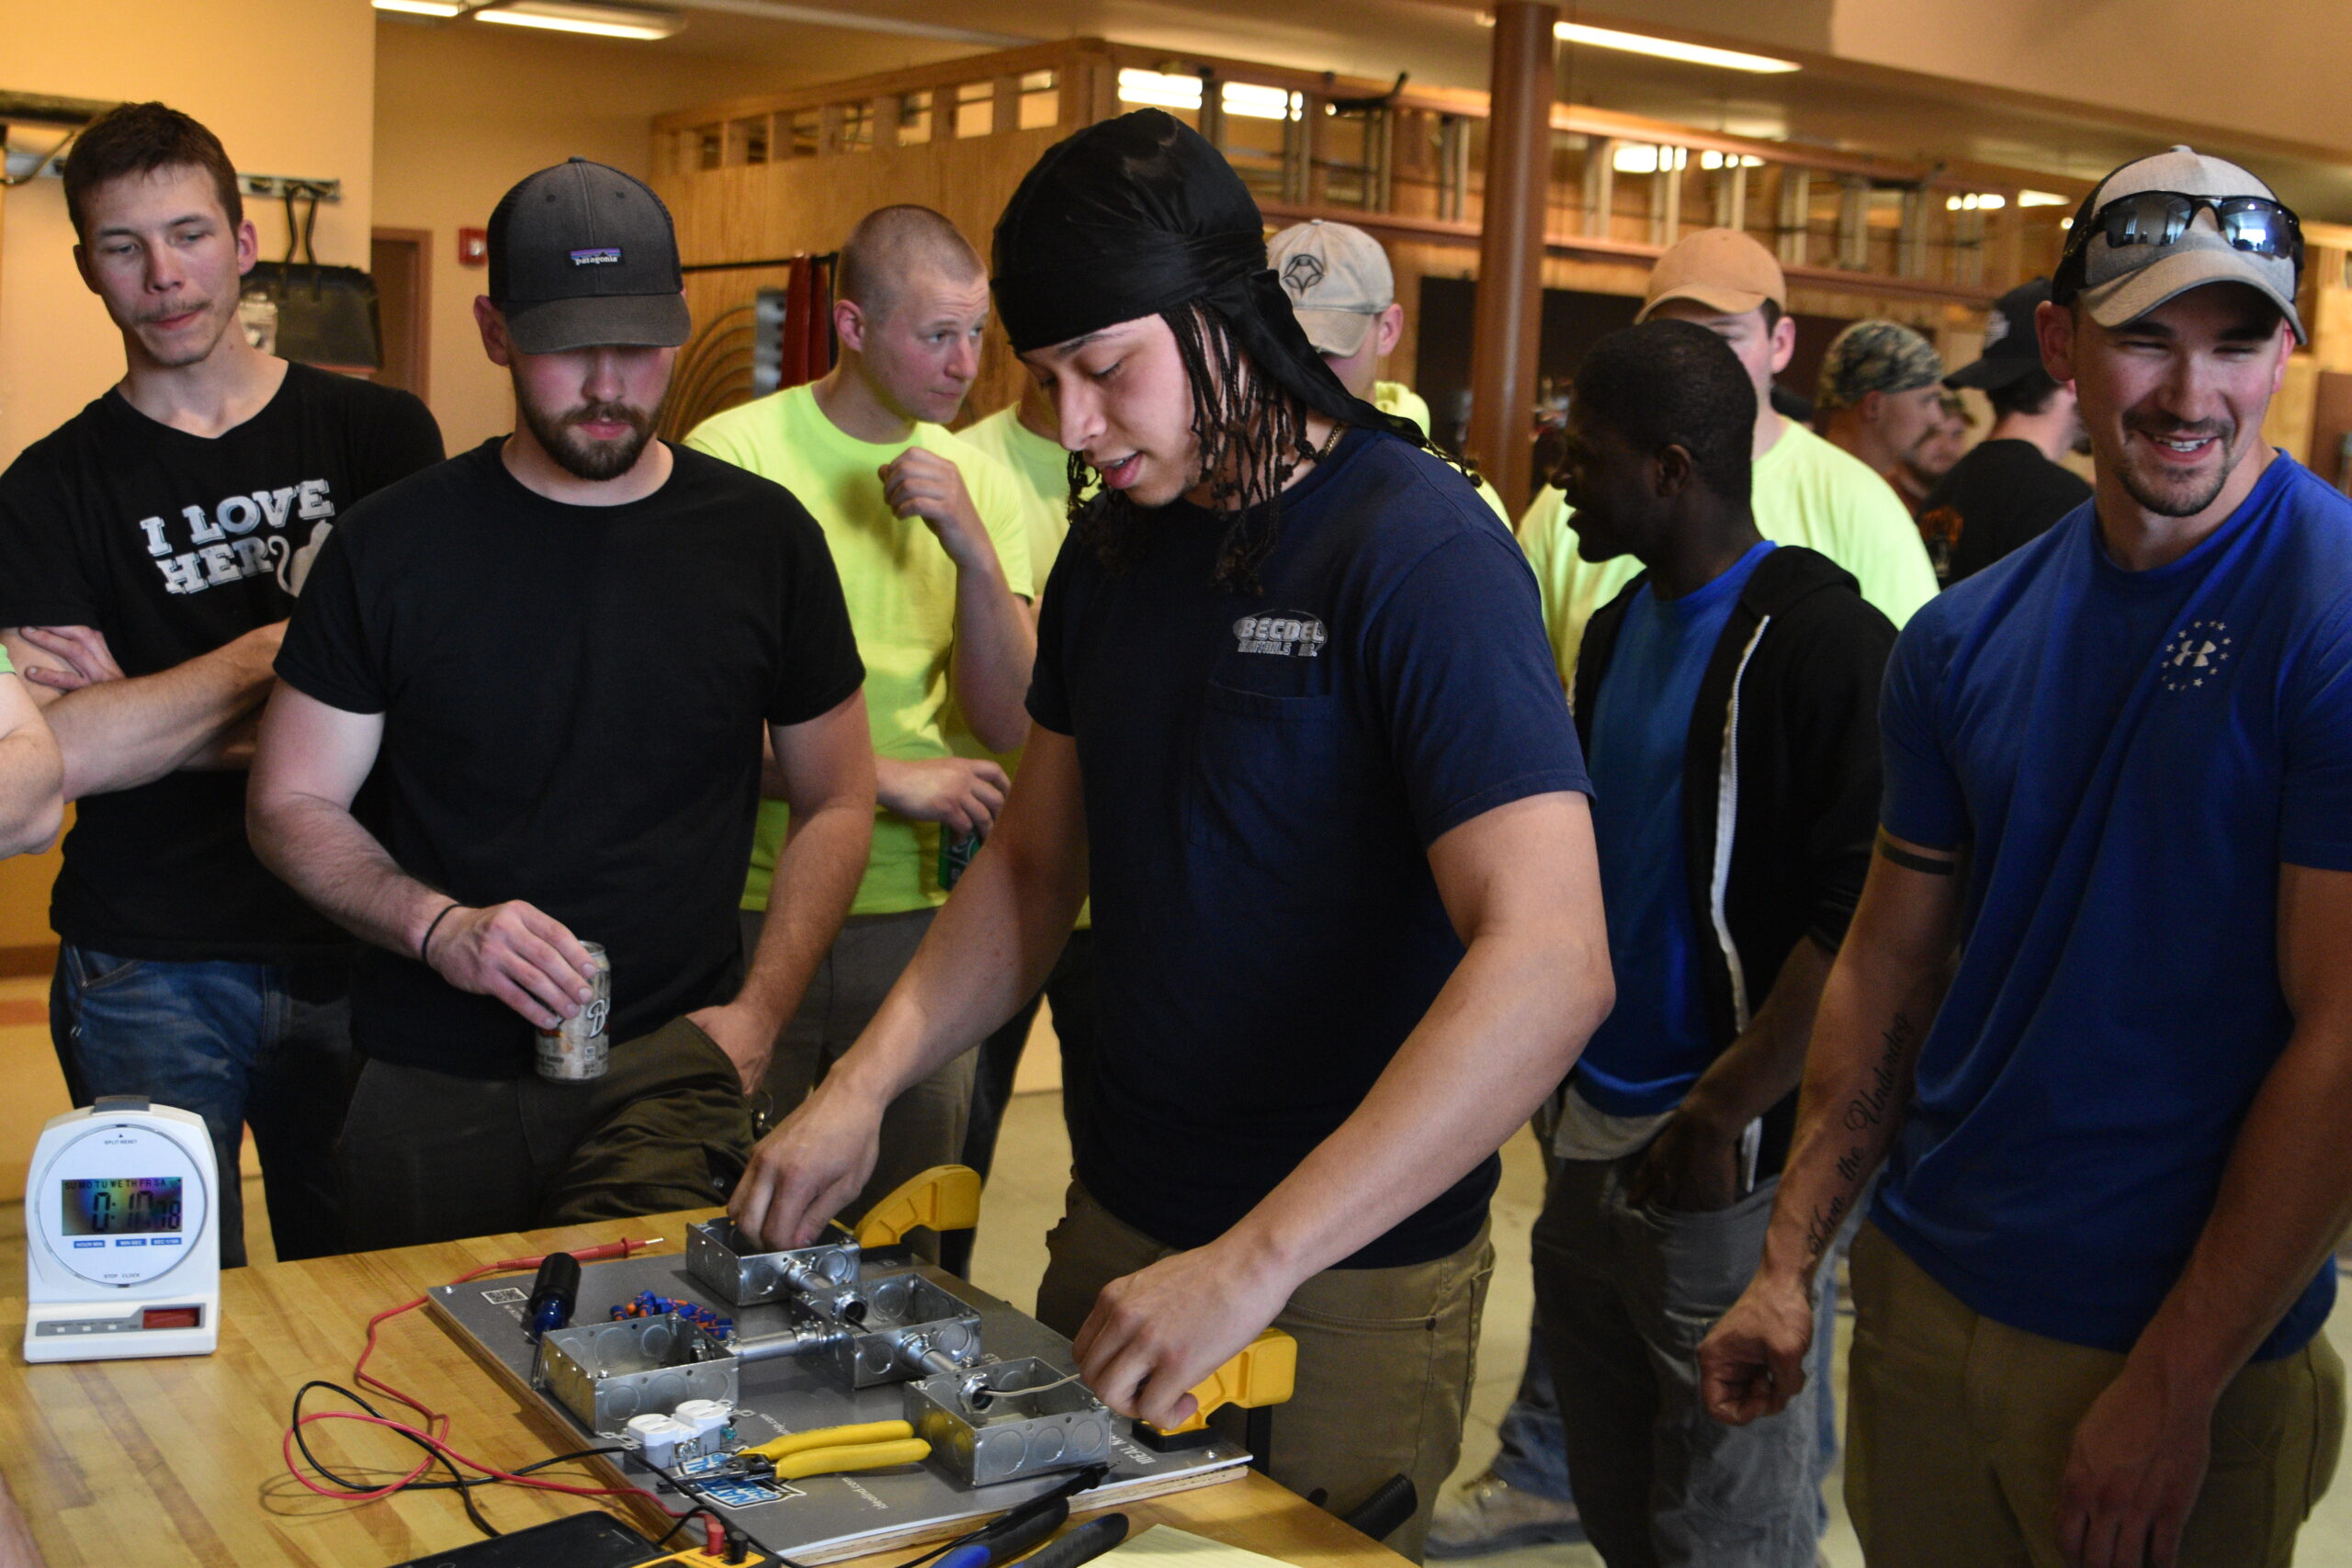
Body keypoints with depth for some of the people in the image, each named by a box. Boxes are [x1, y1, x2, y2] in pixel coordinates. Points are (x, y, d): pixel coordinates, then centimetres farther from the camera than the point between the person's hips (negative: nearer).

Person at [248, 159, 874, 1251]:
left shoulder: (763, 538, 3)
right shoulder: (394, 545, 1)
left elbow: (835, 806, 10)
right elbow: (292, 806, 6)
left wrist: (760, 1011, -3)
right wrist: (439, 928, -13)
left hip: (672, 1066, -1)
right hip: (432, 1083, 1)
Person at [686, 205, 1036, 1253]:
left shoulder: (980, 486, 6)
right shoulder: (731, 458, -7)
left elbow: (1004, 725, -2)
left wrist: (973, 545, -14)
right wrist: (888, 780, -11)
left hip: (921, 910, 4)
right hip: (754, 902, -3)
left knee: (906, 1249, 13)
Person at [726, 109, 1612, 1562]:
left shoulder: (1421, 554, -20)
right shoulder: (1114, 545, 4)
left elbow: (1551, 964, -30)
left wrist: (1257, 1258, -33)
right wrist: (863, 1088, -3)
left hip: (1346, 1280, -6)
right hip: (1119, 1222, 6)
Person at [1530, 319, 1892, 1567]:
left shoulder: (1820, 637, -15)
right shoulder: (1619, 629, 12)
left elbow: (1864, 913, -21)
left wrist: (1721, 1114, -21)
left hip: (1729, 1167, -8)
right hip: (1593, 1141, 8)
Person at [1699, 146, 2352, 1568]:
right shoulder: (1968, 638, 2)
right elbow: (1891, 963, 7)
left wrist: (2175, 1389, -16)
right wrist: (1791, 1262, 3)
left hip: (2186, 1354, -5)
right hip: (1924, 1292, 5)